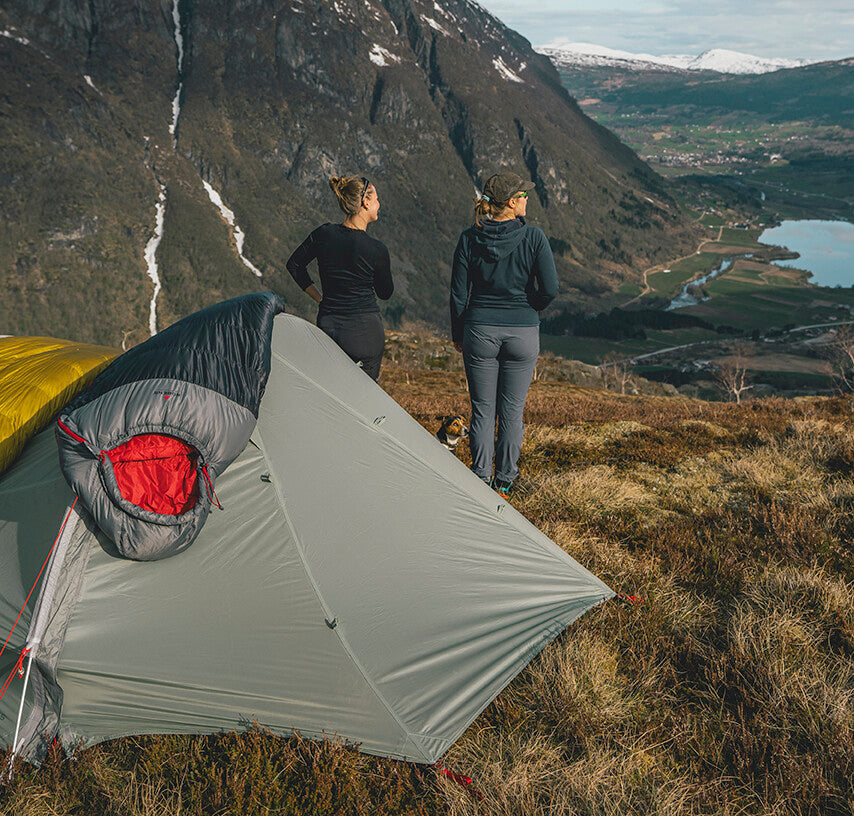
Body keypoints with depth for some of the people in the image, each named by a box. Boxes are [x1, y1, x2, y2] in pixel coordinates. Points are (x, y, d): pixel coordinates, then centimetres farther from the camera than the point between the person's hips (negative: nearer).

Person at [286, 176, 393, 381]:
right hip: (366, 331, -4)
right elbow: (385, 293, 1)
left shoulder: (323, 234, -3)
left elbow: (294, 265, 12)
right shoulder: (376, 249, -16)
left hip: (328, 327, 4)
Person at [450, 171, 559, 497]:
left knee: (482, 408, 11)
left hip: (480, 330, 1)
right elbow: (549, 289, -11)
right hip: (523, 332, -1)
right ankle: (504, 480, 20)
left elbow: (458, 293, -2)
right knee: (512, 410, 11)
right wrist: (527, 310, 9)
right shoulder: (533, 237, -10)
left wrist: (457, 334, 11)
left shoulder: (469, 239, -5)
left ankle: (481, 477, 15)